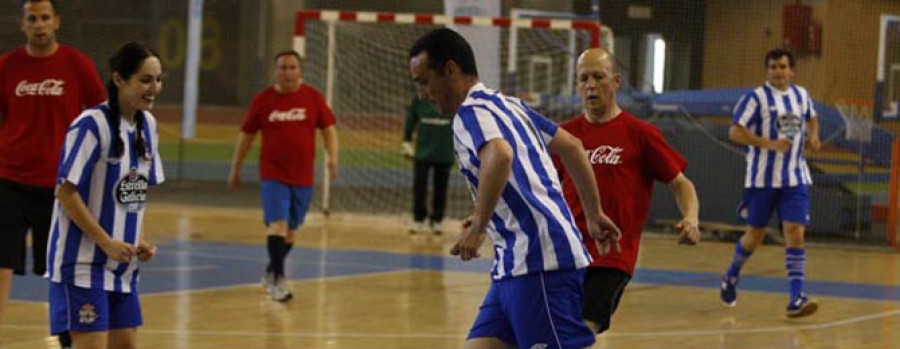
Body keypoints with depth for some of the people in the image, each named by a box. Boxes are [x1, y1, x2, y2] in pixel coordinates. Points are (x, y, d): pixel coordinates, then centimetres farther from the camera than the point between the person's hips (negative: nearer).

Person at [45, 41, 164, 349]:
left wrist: (140, 241, 2)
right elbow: (65, 191, -16)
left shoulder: (147, 125, 7)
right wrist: (106, 242, -17)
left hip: (123, 265, 8)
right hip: (83, 262, -8)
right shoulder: (91, 125, -16)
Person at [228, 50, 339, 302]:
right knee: (278, 224, -16)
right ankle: (278, 280, -16)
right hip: (273, 174, -2)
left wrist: (332, 157, -12)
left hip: (303, 176, 2)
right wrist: (235, 168, 12)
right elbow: (246, 134, 9)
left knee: (291, 230, 12)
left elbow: (328, 129, 4)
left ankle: (271, 273, 31)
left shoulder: (313, 97, 1)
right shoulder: (263, 100, 0)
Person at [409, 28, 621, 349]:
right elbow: (570, 145, 26)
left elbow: (500, 155, -30)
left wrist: (478, 227, -23)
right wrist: (594, 214, 30)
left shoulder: (472, 111, -8)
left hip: (539, 261, -10)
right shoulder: (507, 105, 21)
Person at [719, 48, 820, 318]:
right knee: (755, 234, 8)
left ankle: (796, 298, -14)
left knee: (795, 234, -11)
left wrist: (813, 136, 8)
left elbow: (811, 118, 29)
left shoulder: (801, 95, 9)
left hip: (795, 179, 3)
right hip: (762, 179, -3)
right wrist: (769, 144, -23)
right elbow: (735, 132, -13)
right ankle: (731, 276, 37)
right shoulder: (756, 97, -7)